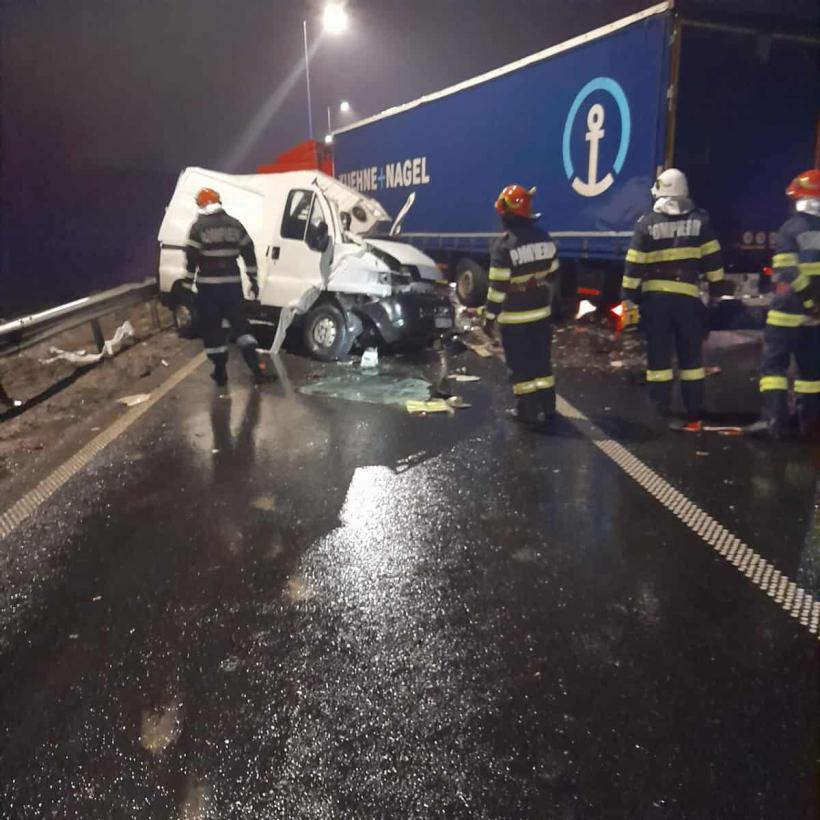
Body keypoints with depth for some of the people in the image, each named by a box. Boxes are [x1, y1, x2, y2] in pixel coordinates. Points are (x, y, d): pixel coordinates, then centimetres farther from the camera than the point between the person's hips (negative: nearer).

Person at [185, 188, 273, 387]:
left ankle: (220, 372, 12)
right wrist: (253, 279, 13)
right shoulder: (235, 224, 8)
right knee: (240, 324, 6)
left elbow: (191, 256, -6)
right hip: (232, 283, 3)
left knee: (212, 328, 8)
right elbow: (249, 253, 8)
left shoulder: (199, 226, -4)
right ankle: (257, 369, -7)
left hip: (208, 285, -3)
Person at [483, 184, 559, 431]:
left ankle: (528, 413, 9)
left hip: (514, 318, -6)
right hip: (541, 313, 6)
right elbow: (551, 275, 10)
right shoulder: (544, 238, 4)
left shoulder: (504, 245, -17)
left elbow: (498, 286, -17)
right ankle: (547, 410, 23)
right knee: (541, 361, 15)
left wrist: (490, 316, -9)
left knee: (521, 366, 3)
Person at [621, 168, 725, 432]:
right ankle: (694, 417, 9)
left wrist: (628, 296, 2)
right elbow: (713, 259, 3)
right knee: (691, 357, 8)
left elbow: (634, 264, -4)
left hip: (654, 297, -1)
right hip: (688, 297, 1)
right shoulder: (700, 219, 3)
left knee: (658, 357, 5)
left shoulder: (647, 222, -2)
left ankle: (660, 415, 7)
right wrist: (715, 289, 13)